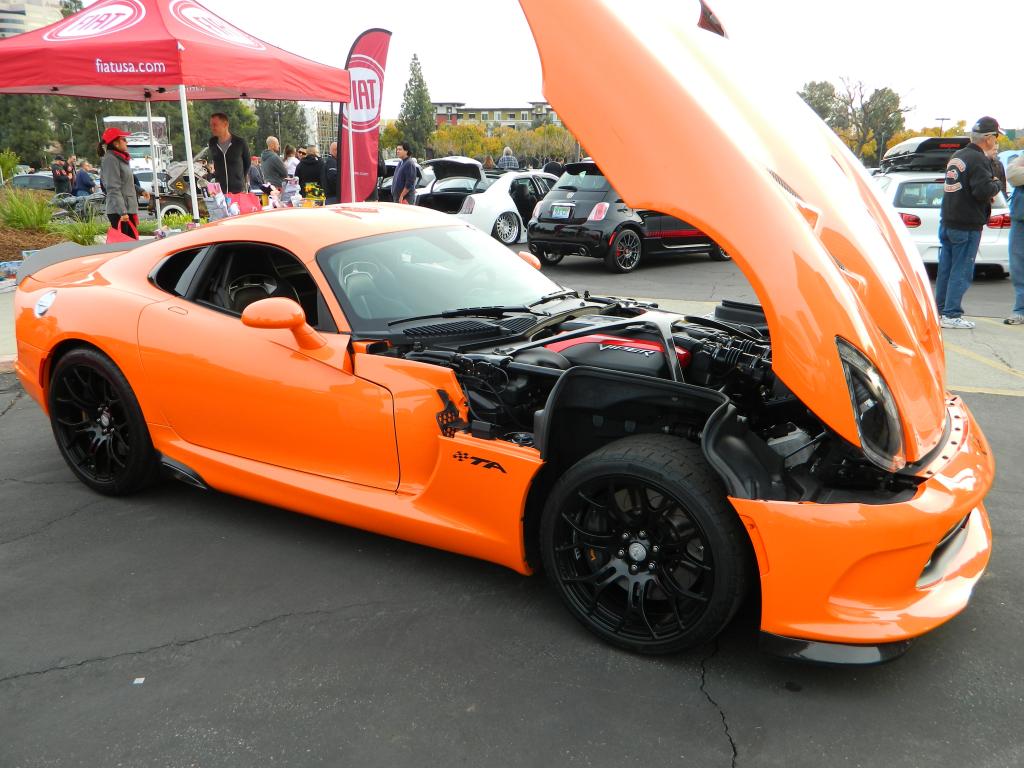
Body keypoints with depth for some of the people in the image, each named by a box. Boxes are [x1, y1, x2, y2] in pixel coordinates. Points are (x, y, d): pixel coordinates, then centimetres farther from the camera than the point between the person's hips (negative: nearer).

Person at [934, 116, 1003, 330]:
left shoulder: (957, 157, 13)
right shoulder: (978, 160, -15)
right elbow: (984, 191, -24)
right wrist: (996, 184, -4)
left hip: (947, 222, 8)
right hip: (967, 226, -8)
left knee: (945, 269, 11)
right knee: (961, 271, -4)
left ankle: (940, 311, 16)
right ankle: (951, 315, -3)